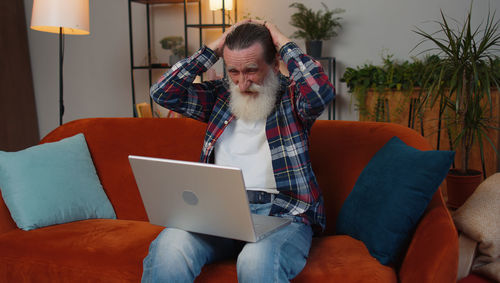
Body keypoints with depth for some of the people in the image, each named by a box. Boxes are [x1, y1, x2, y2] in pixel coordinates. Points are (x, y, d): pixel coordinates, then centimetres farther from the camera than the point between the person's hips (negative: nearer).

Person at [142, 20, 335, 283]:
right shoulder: (219, 95, 17)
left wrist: (285, 44, -3)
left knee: (257, 261, -38)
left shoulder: (291, 96, 7)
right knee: (169, 247, -28)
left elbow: (321, 93, -16)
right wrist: (212, 49, 6)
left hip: (281, 212, -3)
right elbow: (163, 93, 8)